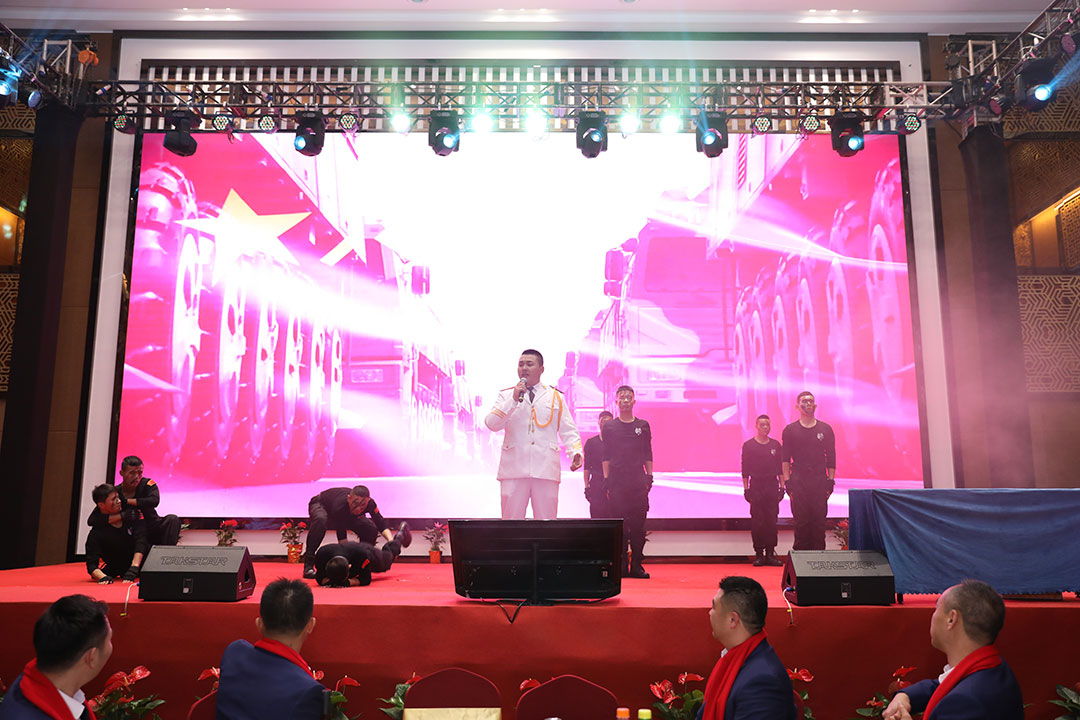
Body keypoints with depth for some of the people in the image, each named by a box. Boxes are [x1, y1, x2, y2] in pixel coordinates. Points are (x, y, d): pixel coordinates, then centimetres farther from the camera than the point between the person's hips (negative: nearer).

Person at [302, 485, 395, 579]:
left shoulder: (370, 504, -32)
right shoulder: (339, 507, -45)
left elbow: (381, 524, -19)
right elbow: (342, 537, -37)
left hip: (347, 514, 5)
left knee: (372, 530, -16)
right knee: (320, 520, -41)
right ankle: (308, 566, -33)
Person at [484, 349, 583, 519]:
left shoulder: (556, 397, 15)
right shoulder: (506, 395, 13)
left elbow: (568, 430, 11)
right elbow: (491, 424, -1)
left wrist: (575, 452, -6)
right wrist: (513, 400, -9)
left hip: (546, 469, 1)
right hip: (514, 468, 0)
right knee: (511, 520, -2)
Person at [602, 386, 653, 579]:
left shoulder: (643, 426, 11)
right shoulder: (609, 427, 8)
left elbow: (648, 454, 12)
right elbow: (606, 456, 7)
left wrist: (649, 476, 4)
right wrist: (607, 480, 0)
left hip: (639, 482, 1)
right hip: (617, 481, -1)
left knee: (638, 524, -2)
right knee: (619, 524, -1)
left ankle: (636, 566, 4)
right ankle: (621, 566, 4)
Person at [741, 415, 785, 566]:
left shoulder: (775, 445, 10)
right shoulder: (748, 445, 1)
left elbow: (780, 468, 13)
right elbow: (745, 469, 1)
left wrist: (782, 486, 7)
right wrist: (746, 488, -3)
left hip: (772, 485, 3)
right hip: (756, 485, -2)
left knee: (772, 520, 2)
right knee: (757, 521, -2)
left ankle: (770, 553, 8)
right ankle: (759, 554, 3)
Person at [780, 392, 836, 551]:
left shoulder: (825, 429, 9)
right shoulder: (790, 430, 6)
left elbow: (831, 458, 9)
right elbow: (785, 459, 5)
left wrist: (831, 480, 2)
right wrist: (787, 481, -3)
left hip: (819, 479, 1)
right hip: (798, 480, -1)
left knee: (819, 519, 0)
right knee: (800, 519, 0)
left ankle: (818, 552, 7)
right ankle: (800, 552, 7)